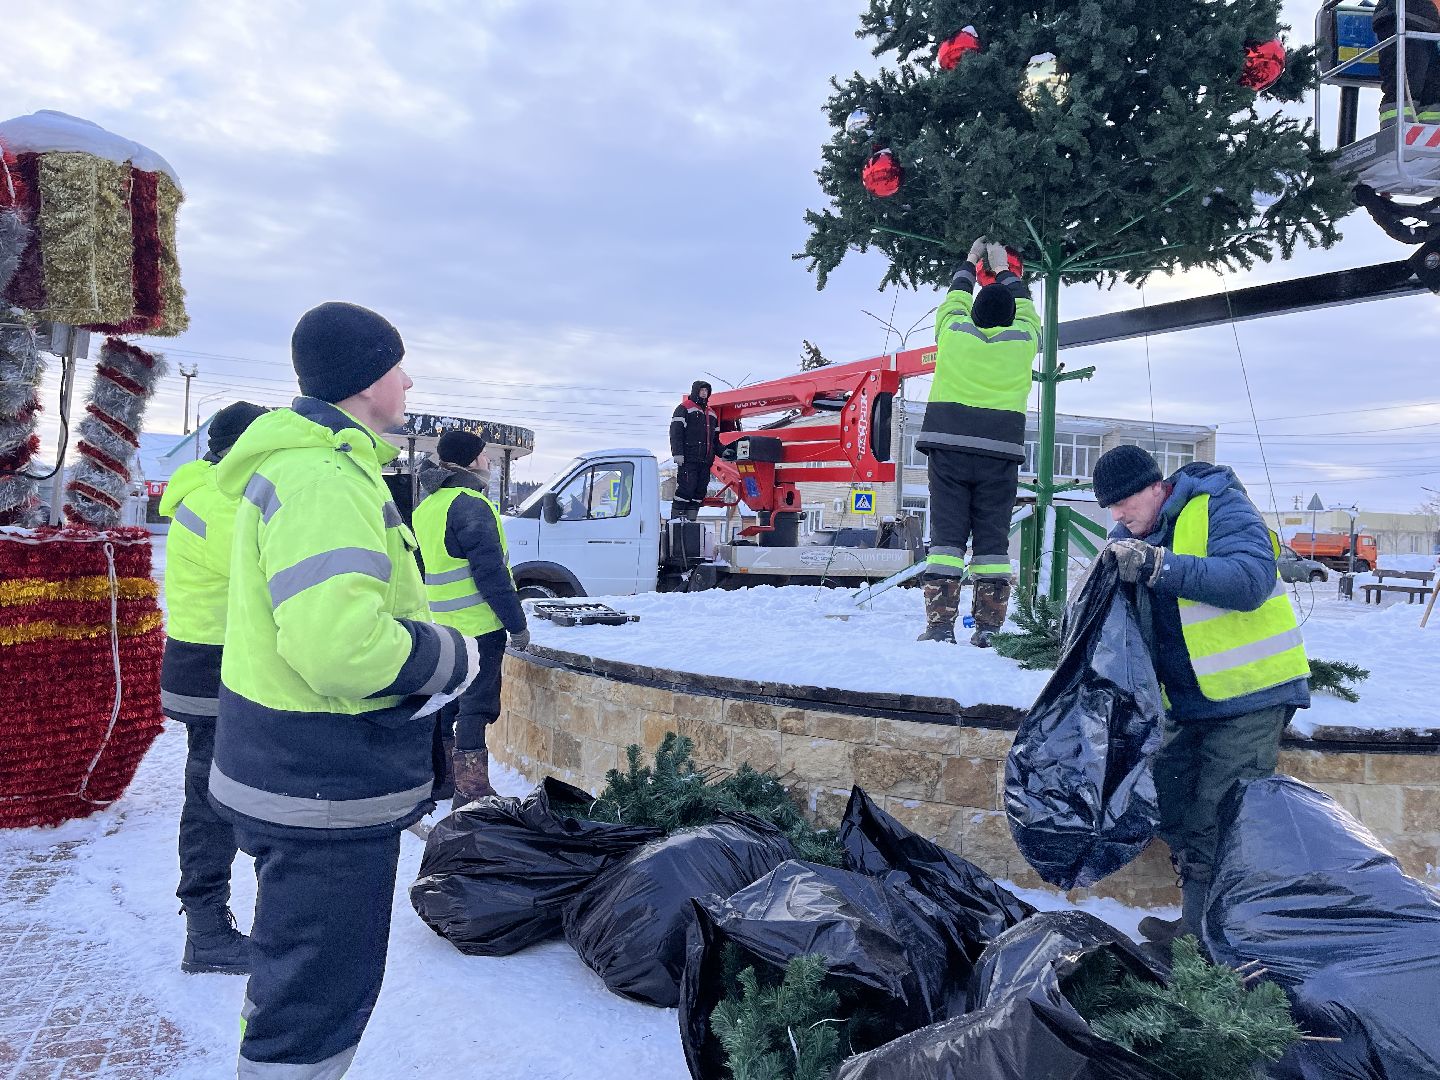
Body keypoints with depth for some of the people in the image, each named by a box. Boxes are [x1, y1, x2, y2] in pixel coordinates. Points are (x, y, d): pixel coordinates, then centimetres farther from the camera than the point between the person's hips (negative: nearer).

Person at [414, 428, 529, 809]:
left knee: (444, 703, 17)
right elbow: (490, 572, -20)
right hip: (478, 625, -9)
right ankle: (471, 793, -1)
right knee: (475, 707, -4)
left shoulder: (426, 507, 15)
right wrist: (517, 623, -15)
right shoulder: (471, 504, -16)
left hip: (441, 626, 9)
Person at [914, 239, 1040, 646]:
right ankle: (988, 627, 4)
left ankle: (940, 624, -5)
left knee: (946, 534, -1)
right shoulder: (1024, 340, 6)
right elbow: (1024, 305, 27)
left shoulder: (952, 331, 3)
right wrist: (1003, 269, 41)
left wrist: (970, 262, 42)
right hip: (1000, 452, 1)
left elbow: (956, 296, 25)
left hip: (949, 447, 0)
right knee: (992, 538, 4)